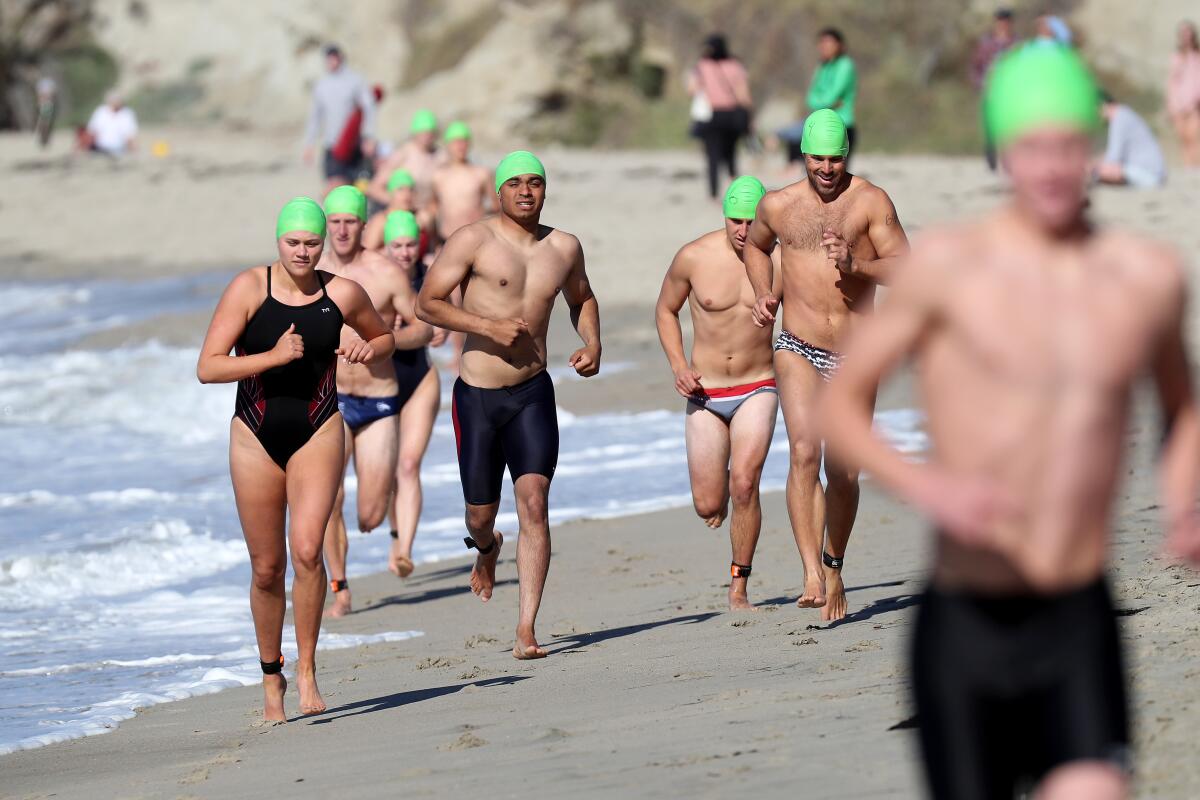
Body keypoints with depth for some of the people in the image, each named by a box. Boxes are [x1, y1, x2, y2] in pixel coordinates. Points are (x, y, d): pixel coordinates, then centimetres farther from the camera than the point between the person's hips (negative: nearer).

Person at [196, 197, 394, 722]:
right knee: (267, 569, 7)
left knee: (307, 550, -20)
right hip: (257, 437, 0)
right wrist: (273, 357, -23)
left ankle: (307, 669, -7)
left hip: (317, 433, 0)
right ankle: (271, 675, 25)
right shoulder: (248, 289, -7)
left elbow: (385, 339, 18)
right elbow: (208, 368, -12)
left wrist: (368, 350, -5)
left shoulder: (342, 295, -2)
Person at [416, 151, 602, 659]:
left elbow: (581, 298, 27)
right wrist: (489, 326, -21)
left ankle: (526, 631, -14)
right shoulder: (474, 241, -8)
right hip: (478, 394, -2)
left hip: (533, 393, 2)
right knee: (480, 512, 7)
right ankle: (486, 548, 48)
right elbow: (427, 303, -11)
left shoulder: (564, 248, 6)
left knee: (534, 503, -14)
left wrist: (592, 344, 7)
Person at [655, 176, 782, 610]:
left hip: (757, 391, -1)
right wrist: (678, 365, -5)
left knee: (745, 485, -20)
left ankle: (739, 589, -6)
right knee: (708, 508, -2)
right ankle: (719, 486, 38)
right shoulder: (693, 257, -8)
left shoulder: (778, 263, -9)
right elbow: (665, 310, 8)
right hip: (705, 395, 1)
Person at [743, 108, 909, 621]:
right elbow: (755, 245, 27)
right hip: (798, 351, 0)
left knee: (844, 473, 6)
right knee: (804, 452, -21)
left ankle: (835, 566, 30)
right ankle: (812, 575, -28)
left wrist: (855, 266, -25)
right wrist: (764, 294, 10)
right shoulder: (778, 206, 5)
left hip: (855, 357, 0)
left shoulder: (870, 201, -4)